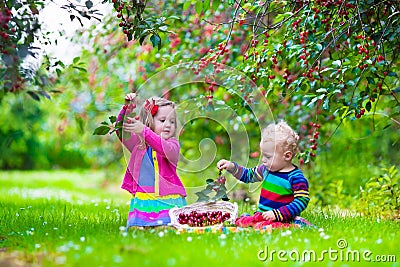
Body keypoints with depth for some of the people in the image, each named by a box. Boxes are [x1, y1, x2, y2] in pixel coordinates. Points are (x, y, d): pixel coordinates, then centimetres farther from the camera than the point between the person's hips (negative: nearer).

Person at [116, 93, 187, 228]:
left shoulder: (173, 144, 3)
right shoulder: (138, 143, 12)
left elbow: (165, 149, -20)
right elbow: (121, 130, 2)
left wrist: (144, 131, -33)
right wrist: (127, 108, -13)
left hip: (168, 200, -2)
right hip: (143, 200, 2)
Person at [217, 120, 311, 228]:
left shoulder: (296, 178, -11)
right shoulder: (266, 169, 12)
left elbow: (301, 201, -15)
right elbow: (248, 175, 29)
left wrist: (277, 214, -22)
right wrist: (231, 167, 14)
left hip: (281, 219, -6)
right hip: (260, 215, 6)